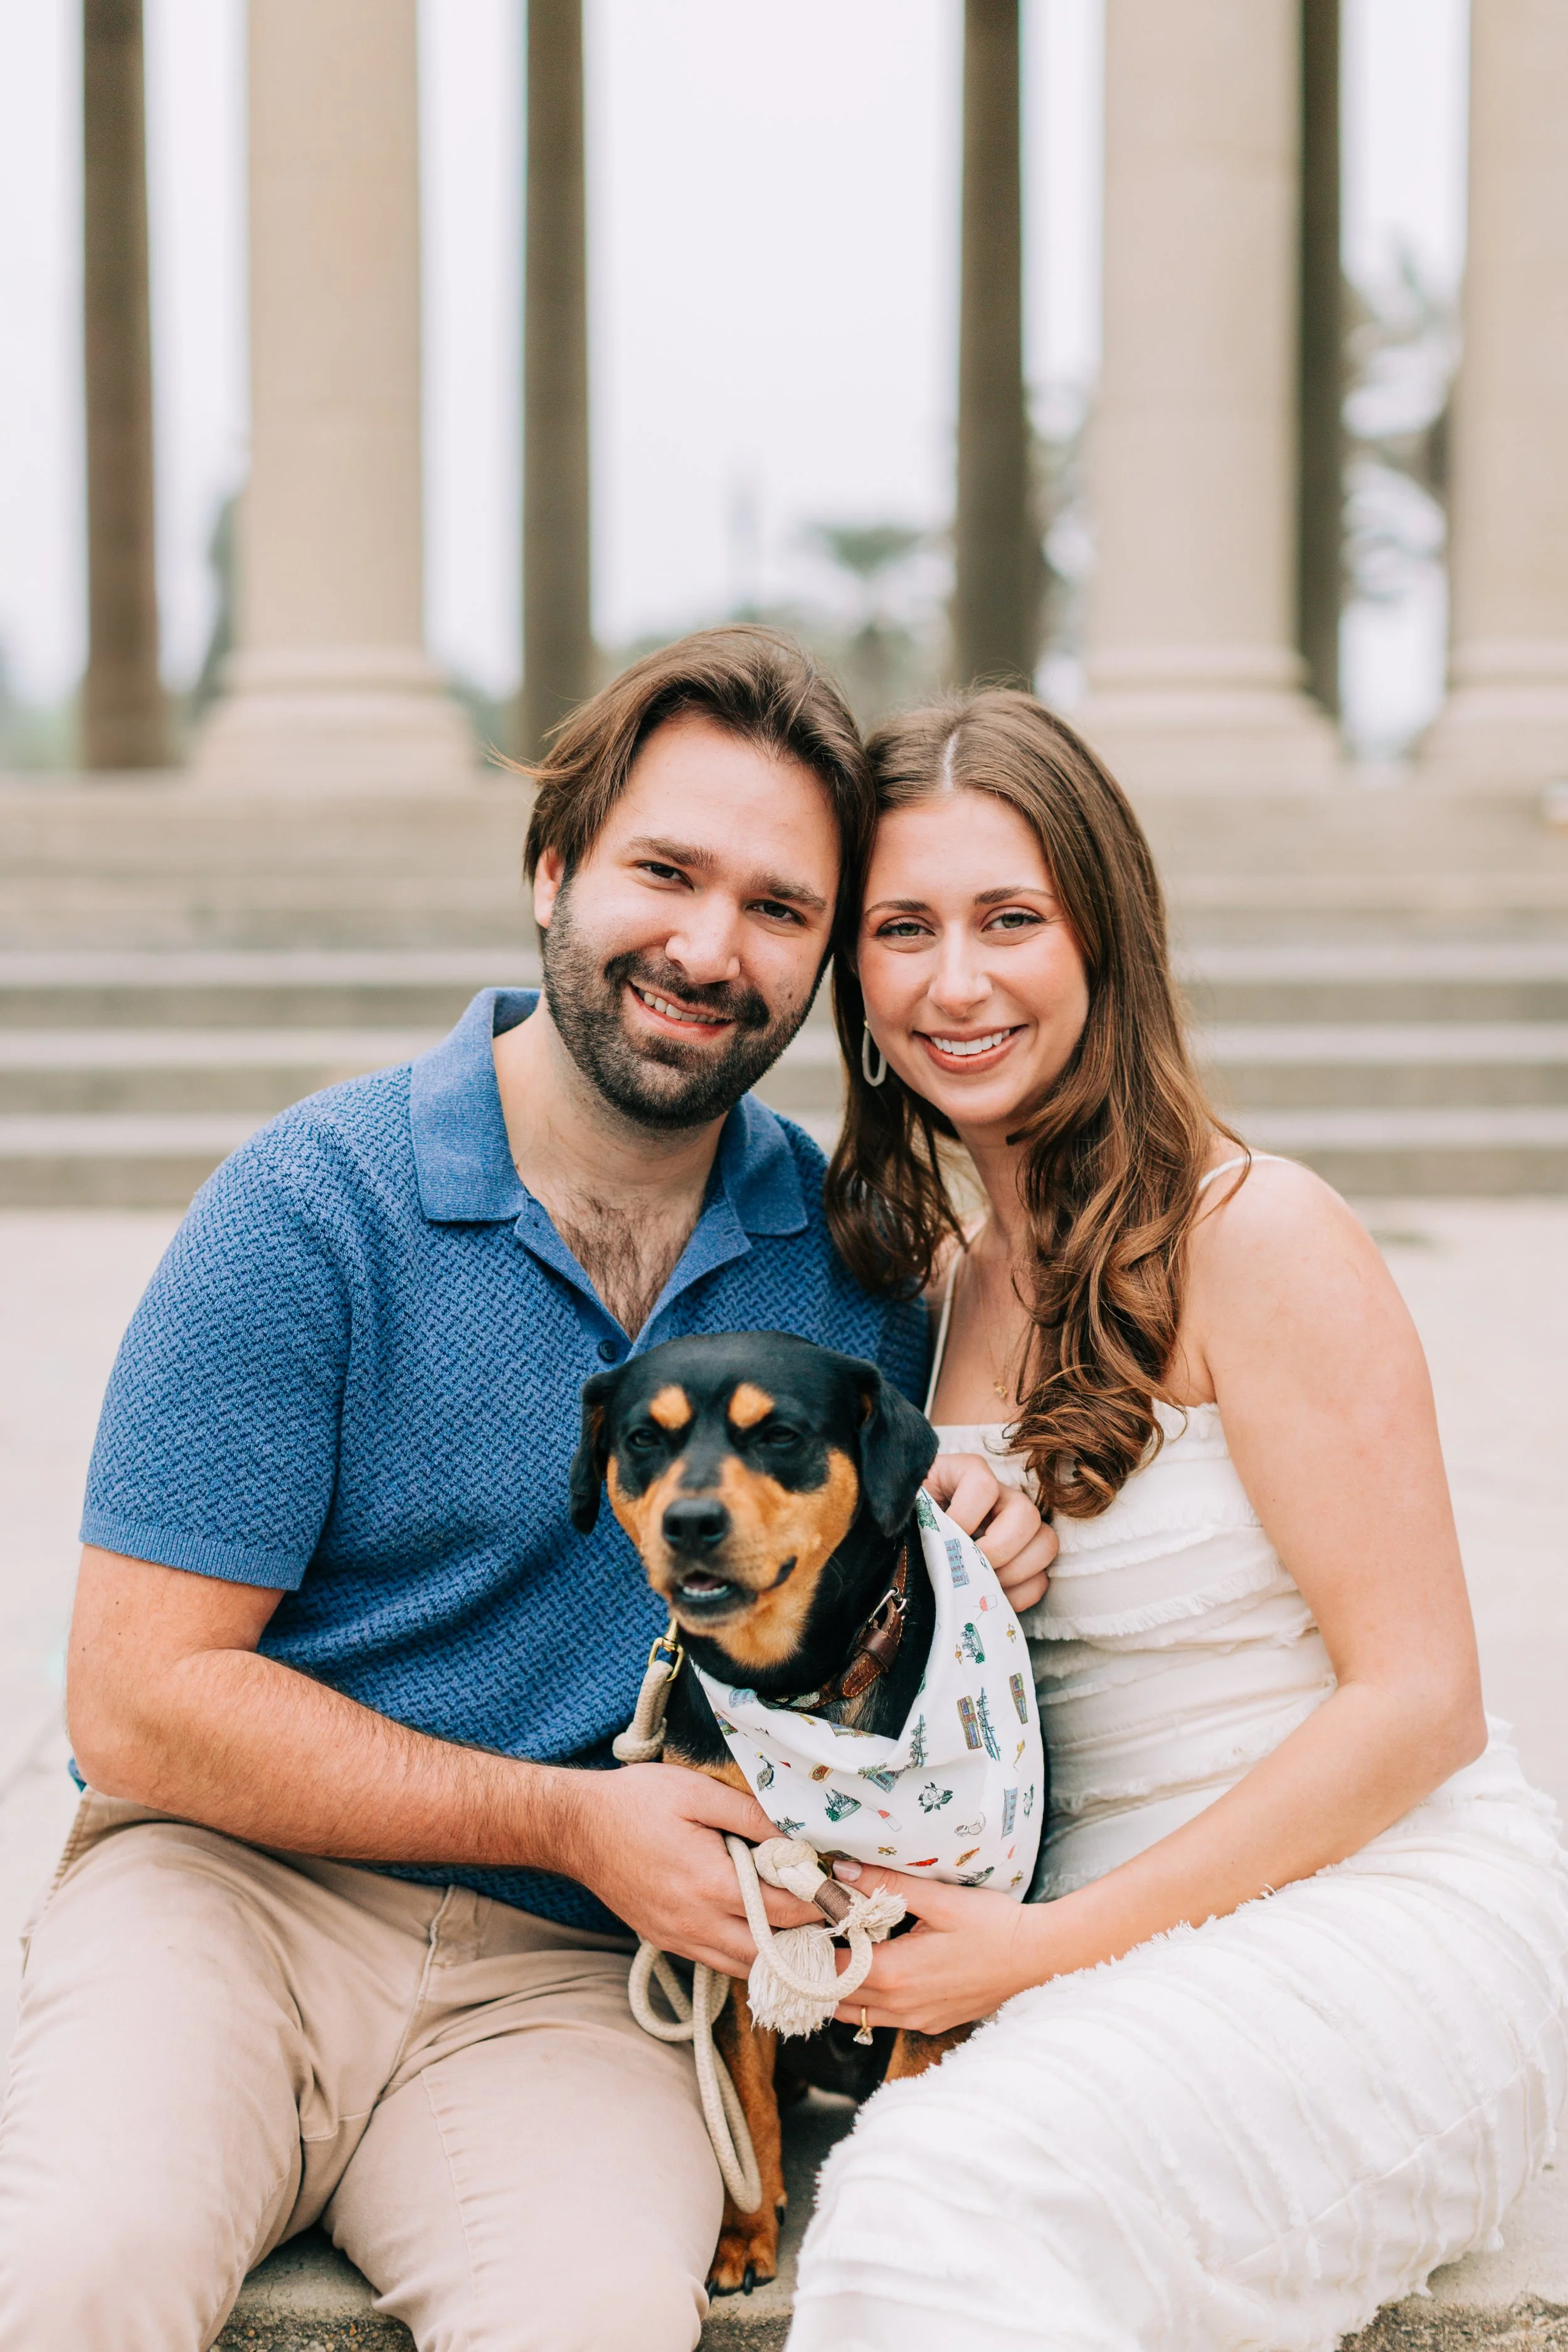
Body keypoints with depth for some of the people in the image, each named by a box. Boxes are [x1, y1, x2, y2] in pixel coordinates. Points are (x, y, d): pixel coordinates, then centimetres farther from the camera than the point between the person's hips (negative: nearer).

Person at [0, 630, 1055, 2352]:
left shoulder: (847, 1256, 6)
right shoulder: (315, 1204, -6)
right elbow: (141, 1706, -8)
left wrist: (983, 1522, -1)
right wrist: (569, 1821, -13)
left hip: (562, 1983, 4)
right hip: (241, 1891, -3)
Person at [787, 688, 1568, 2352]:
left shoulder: (1256, 1236, -10)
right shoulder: (937, 1278, 11)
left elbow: (1418, 1701, -12)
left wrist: (1050, 1946, -15)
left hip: (1379, 1914, -6)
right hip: (1113, 1942, 6)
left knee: (940, 2198, -33)